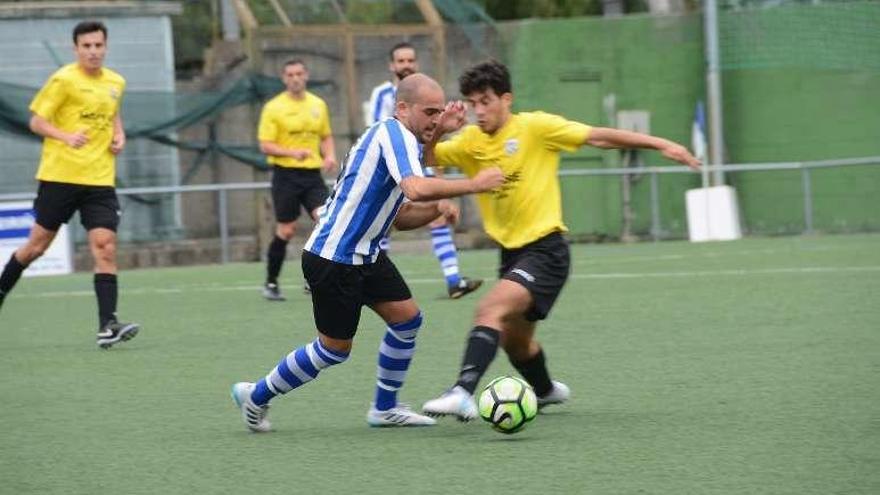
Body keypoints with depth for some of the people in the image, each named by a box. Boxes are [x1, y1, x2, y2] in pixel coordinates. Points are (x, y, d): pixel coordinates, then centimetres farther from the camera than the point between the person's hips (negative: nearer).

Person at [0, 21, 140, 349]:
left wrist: (118, 135, 9)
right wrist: (66, 137, -22)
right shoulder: (63, 80, -7)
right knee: (38, 243, 7)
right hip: (59, 175, -3)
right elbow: (36, 121, -5)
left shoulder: (115, 83, 10)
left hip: (100, 179, 3)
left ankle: (107, 326, -14)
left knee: (105, 247, -10)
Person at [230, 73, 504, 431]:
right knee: (335, 349, 2)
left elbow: (399, 218, 17)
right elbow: (416, 189, -36)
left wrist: (437, 209, 0)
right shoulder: (393, 132, -18)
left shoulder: (400, 138, 12)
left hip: (365, 253, 10)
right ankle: (256, 397, 19)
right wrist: (473, 184, -27)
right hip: (333, 258, -10)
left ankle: (384, 408, 18)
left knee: (407, 318, 7)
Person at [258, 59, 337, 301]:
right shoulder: (274, 108, -4)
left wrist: (330, 156, 1)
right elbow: (265, 145, -7)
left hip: (312, 174, 4)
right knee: (286, 231, -1)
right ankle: (271, 283, 16)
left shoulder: (318, 105, 10)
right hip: (286, 174, -4)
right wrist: (292, 153, -22)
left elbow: (326, 136, 21)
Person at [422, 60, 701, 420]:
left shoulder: (534, 127, -8)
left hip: (545, 249, -7)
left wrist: (659, 144, -10)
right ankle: (546, 390, 50)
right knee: (513, 338, 21)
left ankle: (463, 393, -38)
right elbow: (426, 158, -2)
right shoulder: (470, 141, 6)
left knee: (490, 310, -27)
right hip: (510, 252, 7)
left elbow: (598, 137, -7)